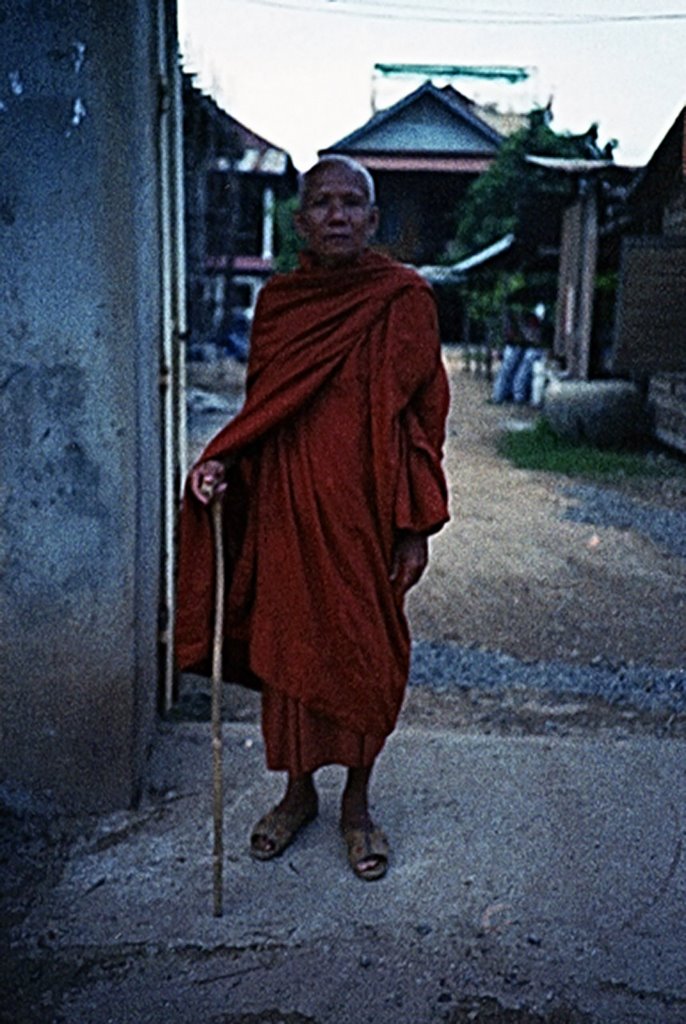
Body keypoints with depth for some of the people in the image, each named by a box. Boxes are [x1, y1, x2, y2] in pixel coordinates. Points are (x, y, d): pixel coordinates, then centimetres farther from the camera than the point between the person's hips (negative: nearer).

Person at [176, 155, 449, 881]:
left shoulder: (404, 300, -4)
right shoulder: (277, 301, 5)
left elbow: (423, 417, -4)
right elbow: (260, 407, 11)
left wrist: (416, 528, -7)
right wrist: (220, 465, -8)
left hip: (366, 512, -2)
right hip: (287, 507, 3)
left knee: (365, 651, 7)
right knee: (287, 643, 11)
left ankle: (357, 801, 28)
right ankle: (298, 791, 32)